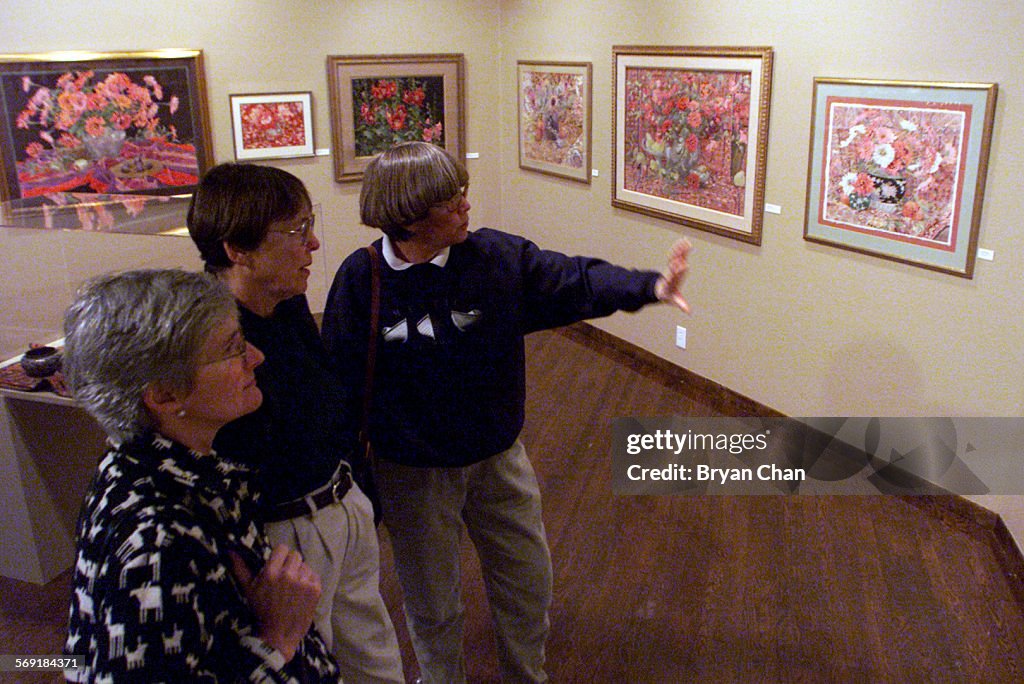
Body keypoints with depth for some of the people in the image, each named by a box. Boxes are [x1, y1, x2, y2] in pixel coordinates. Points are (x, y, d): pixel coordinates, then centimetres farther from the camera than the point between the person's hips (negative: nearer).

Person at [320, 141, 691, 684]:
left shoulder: (497, 257, -12)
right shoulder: (361, 279, -17)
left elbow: (575, 281, -9)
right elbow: (339, 379, -11)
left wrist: (647, 286, -26)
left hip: (498, 460, 3)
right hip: (412, 473, -2)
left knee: (528, 581, 20)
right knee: (431, 602, 18)